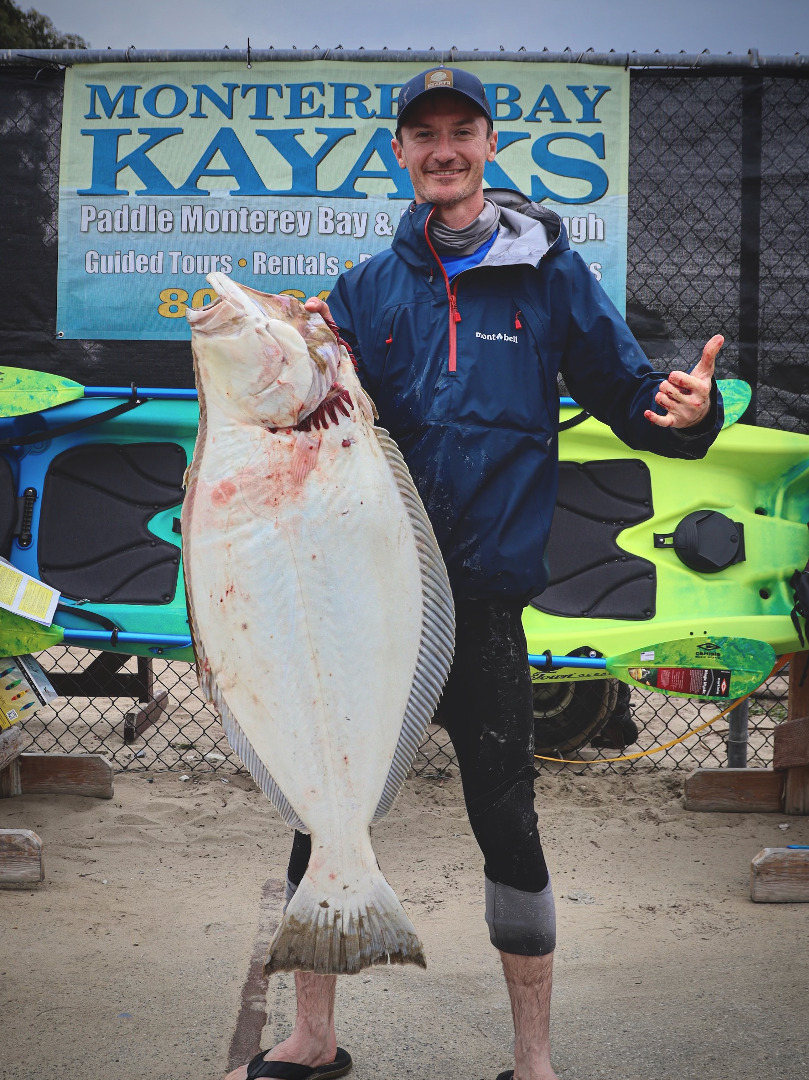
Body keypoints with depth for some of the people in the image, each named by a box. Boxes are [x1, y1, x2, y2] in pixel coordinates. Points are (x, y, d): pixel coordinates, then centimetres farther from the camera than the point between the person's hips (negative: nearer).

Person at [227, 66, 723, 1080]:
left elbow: (629, 397, 1)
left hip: (483, 599, -3)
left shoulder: (551, 274, 4)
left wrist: (687, 410, -21)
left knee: (507, 825, 1)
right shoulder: (368, 286, 9)